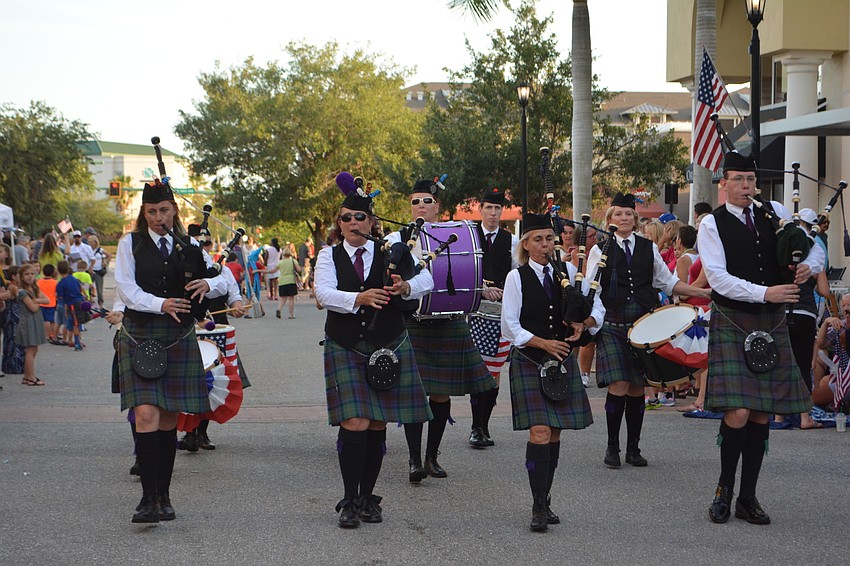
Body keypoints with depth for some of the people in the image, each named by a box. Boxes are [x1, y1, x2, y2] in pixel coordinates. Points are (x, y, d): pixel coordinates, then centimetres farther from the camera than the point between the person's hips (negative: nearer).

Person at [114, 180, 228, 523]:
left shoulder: (189, 246, 13)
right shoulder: (130, 244, 5)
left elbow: (223, 281, 10)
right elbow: (126, 289, -6)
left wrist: (208, 283, -14)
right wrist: (160, 304, -23)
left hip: (179, 339, 3)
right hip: (140, 337, -3)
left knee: (169, 419, 7)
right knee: (146, 415, -14)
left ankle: (164, 495, 15)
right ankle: (149, 498, -16)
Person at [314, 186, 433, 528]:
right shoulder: (330, 256, 4)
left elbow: (426, 280, -7)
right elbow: (324, 293, -14)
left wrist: (406, 287, -30)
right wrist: (358, 299, -32)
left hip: (388, 349, 1)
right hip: (346, 349, -1)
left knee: (377, 426, 4)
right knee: (354, 424, -12)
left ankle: (368, 497, 18)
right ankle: (349, 501, -1)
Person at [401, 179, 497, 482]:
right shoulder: (397, 239, 5)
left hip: (448, 324, 2)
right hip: (411, 322, -2)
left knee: (442, 394, 6)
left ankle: (432, 457, 19)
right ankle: (415, 460, -3)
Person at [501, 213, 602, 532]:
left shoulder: (568, 272, 8)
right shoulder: (517, 278, -1)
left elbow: (597, 309, 12)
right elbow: (510, 328, -4)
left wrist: (584, 323, -9)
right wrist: (544, 343, -14)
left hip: (563, 362, 4)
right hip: (529, 362, -4)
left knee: (555, 433, 6)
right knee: (540, 432, -14)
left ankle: (545, 502, 17)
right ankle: (539, 507, -12)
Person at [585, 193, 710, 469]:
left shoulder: (648, 248, 13)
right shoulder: (600, 250, 4)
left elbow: (667, 281, 18)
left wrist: (703, 292, 9)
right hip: (612, 325, -3)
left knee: (637, 389, 4)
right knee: (618, 387, -11)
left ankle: (633, 447, 15)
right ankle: (612, 447, 2)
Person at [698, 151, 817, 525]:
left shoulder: (775, 213, 9)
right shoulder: (711, 225, -3)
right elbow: (719, 279, -13)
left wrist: (808, 266, -3)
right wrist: (764, 293, -21)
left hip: (771, 325, 4)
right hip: (732, 323, -4)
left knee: (762, 414, 5)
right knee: (737, 413, -13)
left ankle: (748, 498, 15)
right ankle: (724, 489, 8)